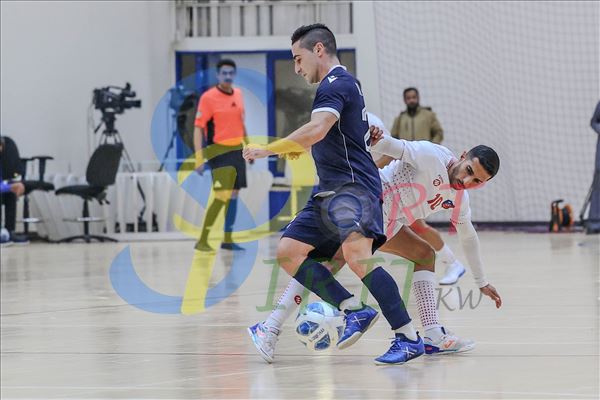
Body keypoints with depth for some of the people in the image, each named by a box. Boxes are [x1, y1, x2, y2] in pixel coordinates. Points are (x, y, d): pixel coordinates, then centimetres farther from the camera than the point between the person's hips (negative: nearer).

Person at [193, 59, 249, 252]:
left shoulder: (238, 94, 8)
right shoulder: (208, 97, -11)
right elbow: (198, 128, -13)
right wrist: (199, 158, -20)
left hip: (237, 150, 7)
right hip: (219, 151, -7)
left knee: (234, 195, 8)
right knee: (222, 196, -15)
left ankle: (227, 240, 17)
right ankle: (202, 241, -9)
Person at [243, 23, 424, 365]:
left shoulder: (336, 83, -9)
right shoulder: (341, 84, 23)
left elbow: (317, 129, -26)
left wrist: (270, 149, -22)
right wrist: (296, 147, 41)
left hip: (352, 187, -11)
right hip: (330, 192, 11)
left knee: (357, 255, -27)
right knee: (288, 251, 1)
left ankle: (409, 338, -26)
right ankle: (354, 309, -4)